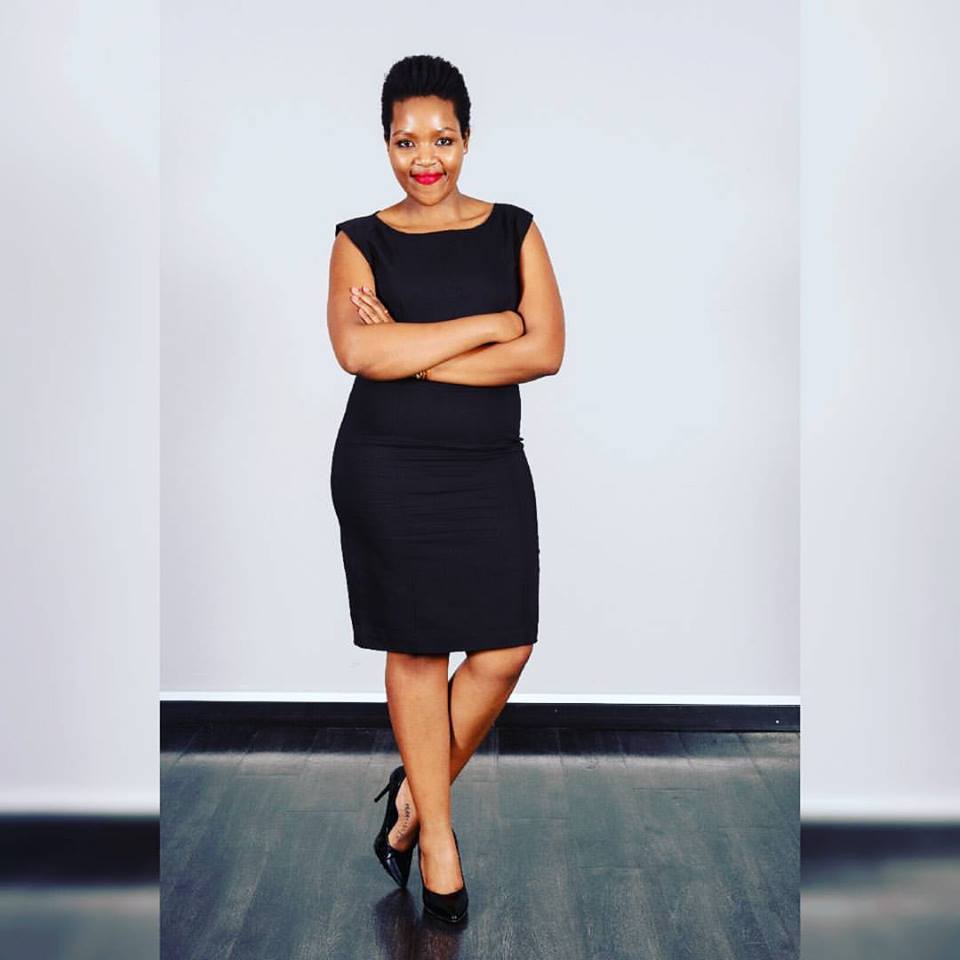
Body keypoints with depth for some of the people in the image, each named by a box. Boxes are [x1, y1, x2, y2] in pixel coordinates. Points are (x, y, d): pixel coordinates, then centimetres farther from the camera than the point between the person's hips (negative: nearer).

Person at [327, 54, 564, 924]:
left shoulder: (514, 231, 7)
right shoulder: (361, 241, 3)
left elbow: (547, 351, -6)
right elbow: (358, 351, -15)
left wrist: (415, 355, -12)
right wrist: (488, 325, -14)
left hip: (490, 470, 2)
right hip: (387, 470, -2)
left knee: (506, 650, 0)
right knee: (417, 648, 4)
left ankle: (418, 790, 25)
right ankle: (436, 832, 22)